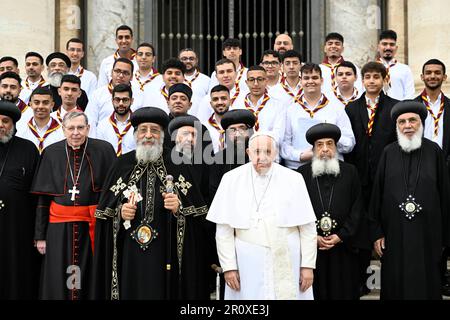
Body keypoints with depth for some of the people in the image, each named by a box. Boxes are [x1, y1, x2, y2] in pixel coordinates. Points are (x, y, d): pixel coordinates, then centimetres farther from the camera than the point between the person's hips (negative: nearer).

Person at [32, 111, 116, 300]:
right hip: (59, 227, 2)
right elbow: (42, 198, 6)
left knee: (91, 282, 7)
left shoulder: (104, 150, -4)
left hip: (92, 227, -1)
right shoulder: (52, 153, 2)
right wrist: (40, 235, 5)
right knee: (58, 283, 7)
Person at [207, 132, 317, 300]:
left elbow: (308, 227, 0)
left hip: (287, 264, 0)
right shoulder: (232, 179, 0)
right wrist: (228, 266, -4)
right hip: (247, 263, 0)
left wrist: (308, 265, -2)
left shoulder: (293, 179, -1)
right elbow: (224, 229, 0)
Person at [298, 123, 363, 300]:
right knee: (315, 291, 4)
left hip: (343, 247, 1)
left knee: (343, 291, 6)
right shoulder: (302, 173, 4)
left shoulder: (350, 172, 6)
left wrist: (341, 236, -6)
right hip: (310, 246, 0)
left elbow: (357, 207, 3)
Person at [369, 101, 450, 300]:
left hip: (427, 233, -1)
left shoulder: (434, 151, -1)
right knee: (395, 286, 9)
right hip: (394, 232, 1)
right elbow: (377, 193, 4)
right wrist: (376, 232, 0)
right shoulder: (389, 153, 2)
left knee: (426, 286, 7)